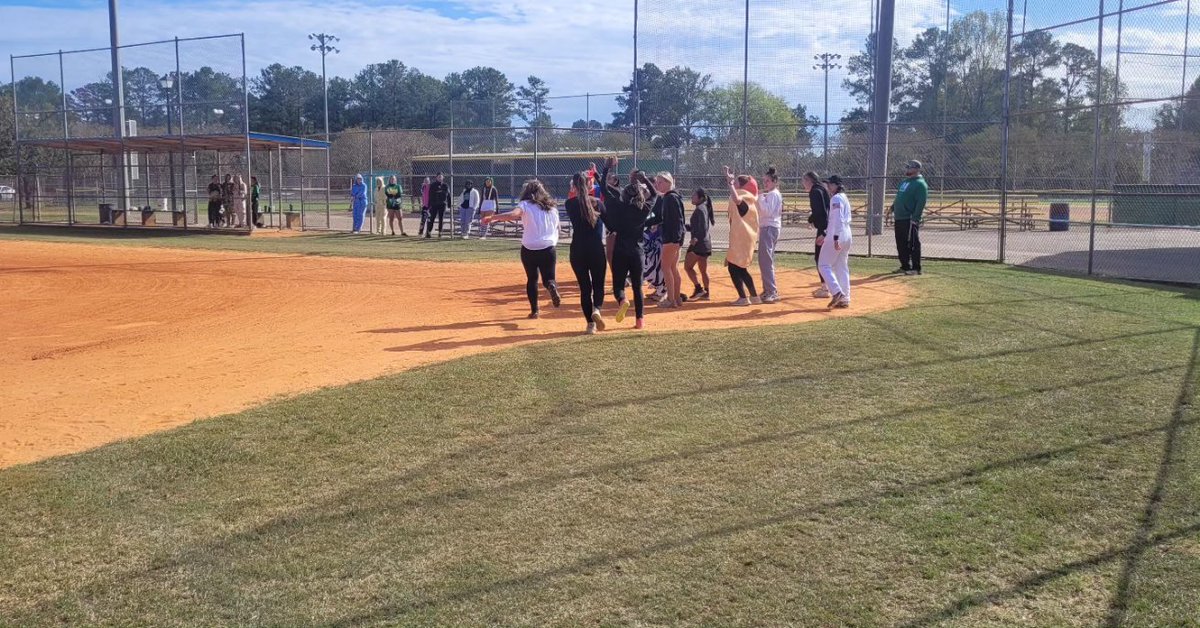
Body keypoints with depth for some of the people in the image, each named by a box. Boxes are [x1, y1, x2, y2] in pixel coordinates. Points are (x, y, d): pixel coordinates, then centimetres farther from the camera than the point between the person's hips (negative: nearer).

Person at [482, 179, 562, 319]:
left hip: (529, 249, -1)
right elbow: (557, 227, 15)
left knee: (532, 279, 16)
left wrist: (493, 218, -19)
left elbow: (513, 214, -22)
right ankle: (551, 285, -24)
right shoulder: (551, 207, 9)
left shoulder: (526, 204, -3)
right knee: (548, 278, 12)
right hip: (548, 249, 2)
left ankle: (534, 310, 11)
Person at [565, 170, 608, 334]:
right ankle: (596, 308, -18)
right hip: (597, 249, 0)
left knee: (585, 286, 8)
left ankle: (590, 324, 4)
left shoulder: (570, 203, -3)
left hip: (577, 250, 0)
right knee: (598, 284, 11)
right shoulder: (597, 203, -1)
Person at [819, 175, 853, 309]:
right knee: (842, 267, 11)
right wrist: (825, 235, 25)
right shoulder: (844, 198, 18)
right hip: (847, 236, 10)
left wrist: (835, 238, -26)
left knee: (823, 265, -3)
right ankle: (844, 299, 12)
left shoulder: (836, 198, -12)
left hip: (837, 236, -10)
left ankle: (837, 292, -16)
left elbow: (838, 219, -21)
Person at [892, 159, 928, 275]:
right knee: (901, 244, 13)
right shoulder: (904, 182, 19)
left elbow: (921, 203, -18)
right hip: (899, 218, 9)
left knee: (913, 244, -5)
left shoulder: (920, 184, -10)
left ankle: (916, 269, -1)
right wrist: (893, 209, 16)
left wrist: (915, 218, -23)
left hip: (910, 219, -9)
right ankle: (905, 266, 23)